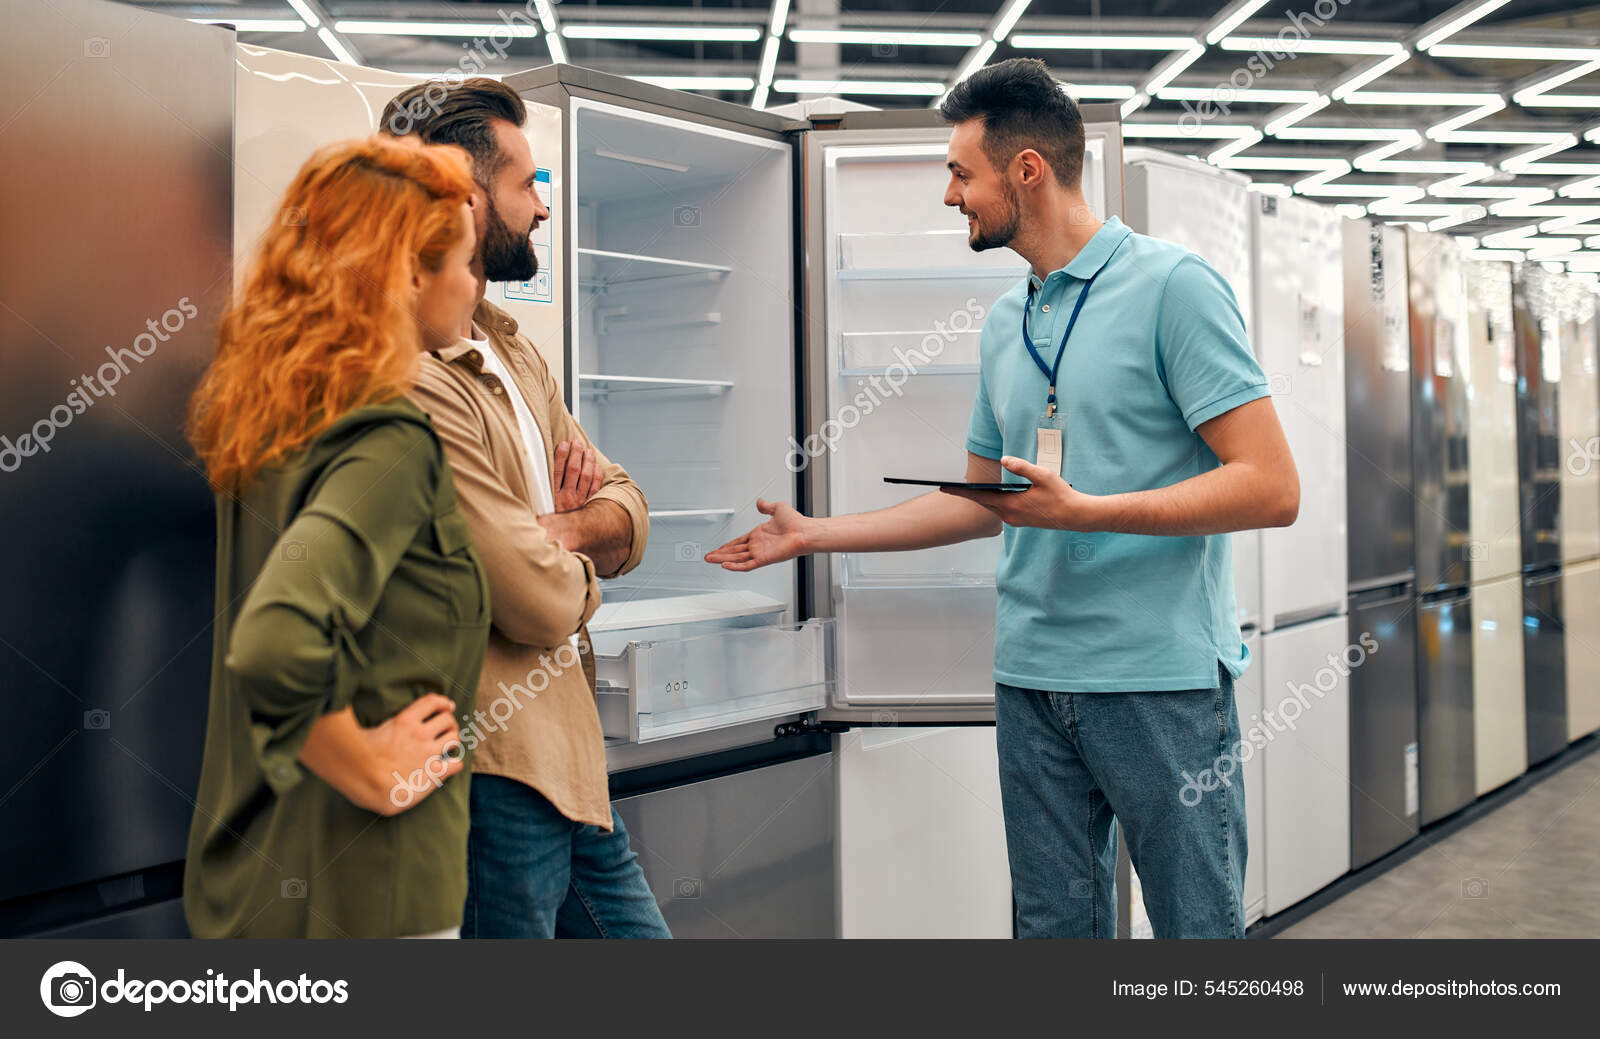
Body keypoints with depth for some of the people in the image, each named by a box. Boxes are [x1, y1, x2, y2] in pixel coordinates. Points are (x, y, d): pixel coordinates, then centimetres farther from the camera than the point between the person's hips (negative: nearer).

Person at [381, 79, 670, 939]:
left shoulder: (510, 349, 11)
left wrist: (558, 529, -11)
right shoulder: (411, 382, -22)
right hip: (494, 776, -9)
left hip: (569, 758, 9)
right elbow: (544, 601, -22)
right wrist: (577, 553, 1)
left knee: (633, 929, 20)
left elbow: (626, 513, 11)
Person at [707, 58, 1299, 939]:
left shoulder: (1172, 286, -8)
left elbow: (1270, 487, -13)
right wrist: (812, 533, 21)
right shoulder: (1005, 321, 14)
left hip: (1160, 677, -6)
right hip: (1031, 674, 7)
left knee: (1197, 924, 4)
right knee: (1056, 923, 15)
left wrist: (1085, 510, -21)